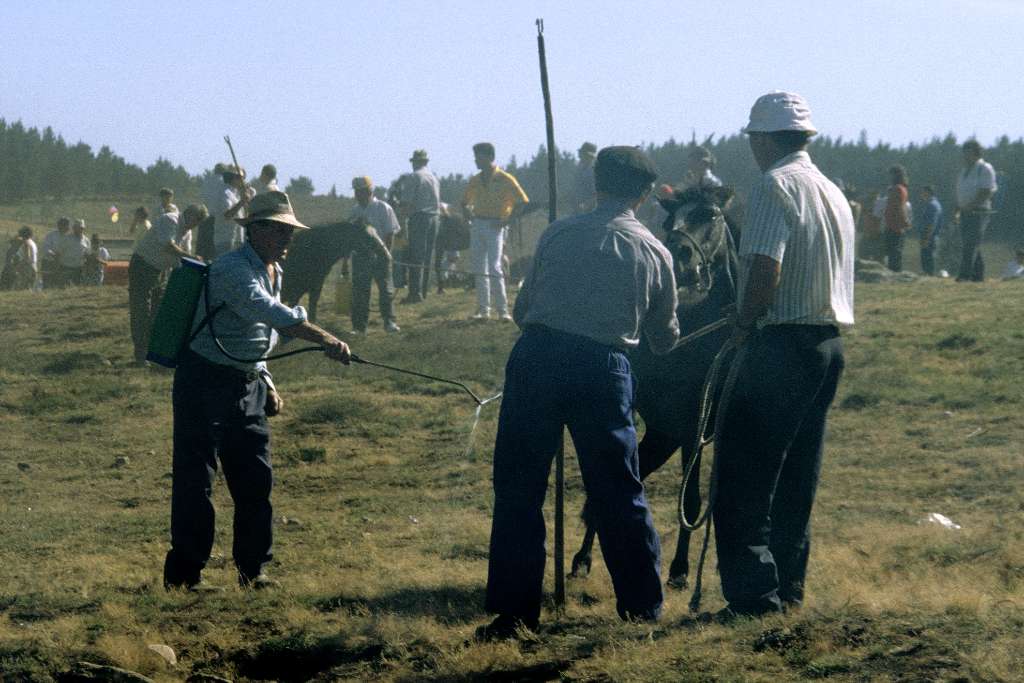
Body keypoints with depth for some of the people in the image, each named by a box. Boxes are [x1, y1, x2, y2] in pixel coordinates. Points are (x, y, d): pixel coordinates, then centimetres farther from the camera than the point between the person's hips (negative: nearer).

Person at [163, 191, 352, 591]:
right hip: (204, 381, -9)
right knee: (195, 481, -5)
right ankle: (184, 573, 1)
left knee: (256, 479, 7)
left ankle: (252, 569, 17)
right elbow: (272, 314, -37)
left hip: (246, 385, 9)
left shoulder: (273, 273, 12)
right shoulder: (232, 270, -20)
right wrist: (327, 342, -45)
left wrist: (267, 385, 16)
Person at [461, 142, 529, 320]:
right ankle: (483, 309, 10)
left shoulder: (504, 179, -6)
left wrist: (505, 221, -11)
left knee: (494, 267, -14)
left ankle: (503, 309, -11)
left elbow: (522, 201, -7)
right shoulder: (475, 181, 11)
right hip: (477, 226, 6)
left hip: (494, 226, -6)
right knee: (479, 269, 5)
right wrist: (469, 218, 7)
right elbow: (465, 203, 24)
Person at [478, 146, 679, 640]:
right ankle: (643, 606, 20)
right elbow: (664, 338, 18)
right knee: (618, 491, 13)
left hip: (537, 357, -1)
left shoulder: (559, 234, 7)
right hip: (604, 369, 1)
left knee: (518, 488, 6)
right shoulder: (653, 252, 8)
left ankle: (515, 610, 5)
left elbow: (522, 309, 11)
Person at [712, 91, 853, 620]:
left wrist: (744, 324, -6)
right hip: (829, 339, 9)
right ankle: (789, 584, 19)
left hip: (782, 342, -9)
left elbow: (765, 269, -21)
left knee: (744, 469, -8)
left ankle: (754, 591, -13)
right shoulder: (834, 193, 17)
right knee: (797, 471, 15)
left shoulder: (776, 185, -11)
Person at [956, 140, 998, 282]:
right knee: (972, 246, 8)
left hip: (978, 212, -8)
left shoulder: (985, 169, -6)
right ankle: (978, 275, 12)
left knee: (971, 244, -15)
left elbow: (986, 192, -15)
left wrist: (970, 205, -20)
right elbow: (960, 192, 22)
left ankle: (964, 274, -23)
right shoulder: (965, 170, 19)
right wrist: (958, 211, 9)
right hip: (966, 213, 8)